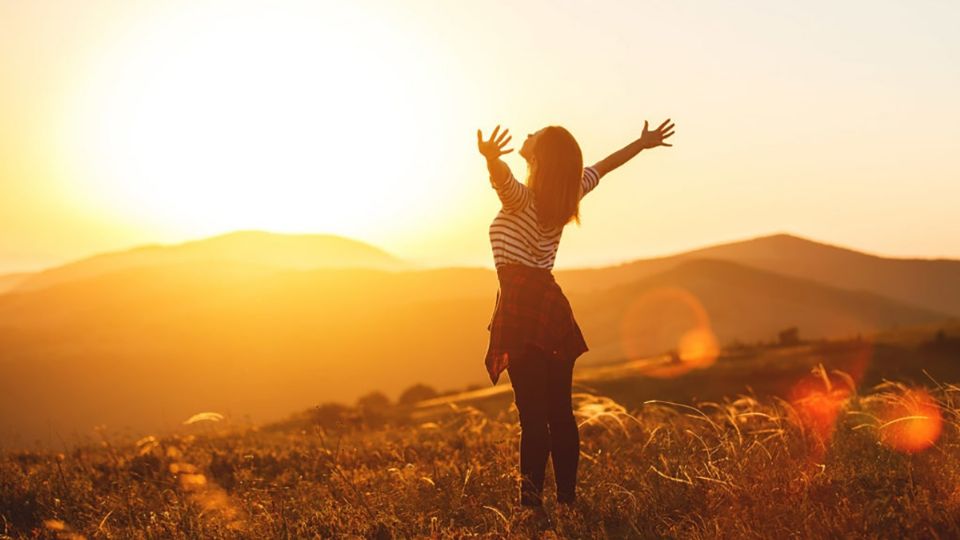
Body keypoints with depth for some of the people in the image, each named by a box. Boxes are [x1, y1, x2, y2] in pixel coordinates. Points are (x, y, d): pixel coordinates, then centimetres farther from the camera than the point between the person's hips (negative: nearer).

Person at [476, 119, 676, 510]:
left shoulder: (520, 198, -10)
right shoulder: (568, 194, 10)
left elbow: (503, 177, -34)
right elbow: (602, 167, 26)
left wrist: (490, 158, -56)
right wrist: (642, 144, 41)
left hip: (522, 308, -7)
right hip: (552, 304, 7)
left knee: (533, 415, -11)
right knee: (560, 413, 9)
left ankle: (532, 502, -13)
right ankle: (567, 499, 12)